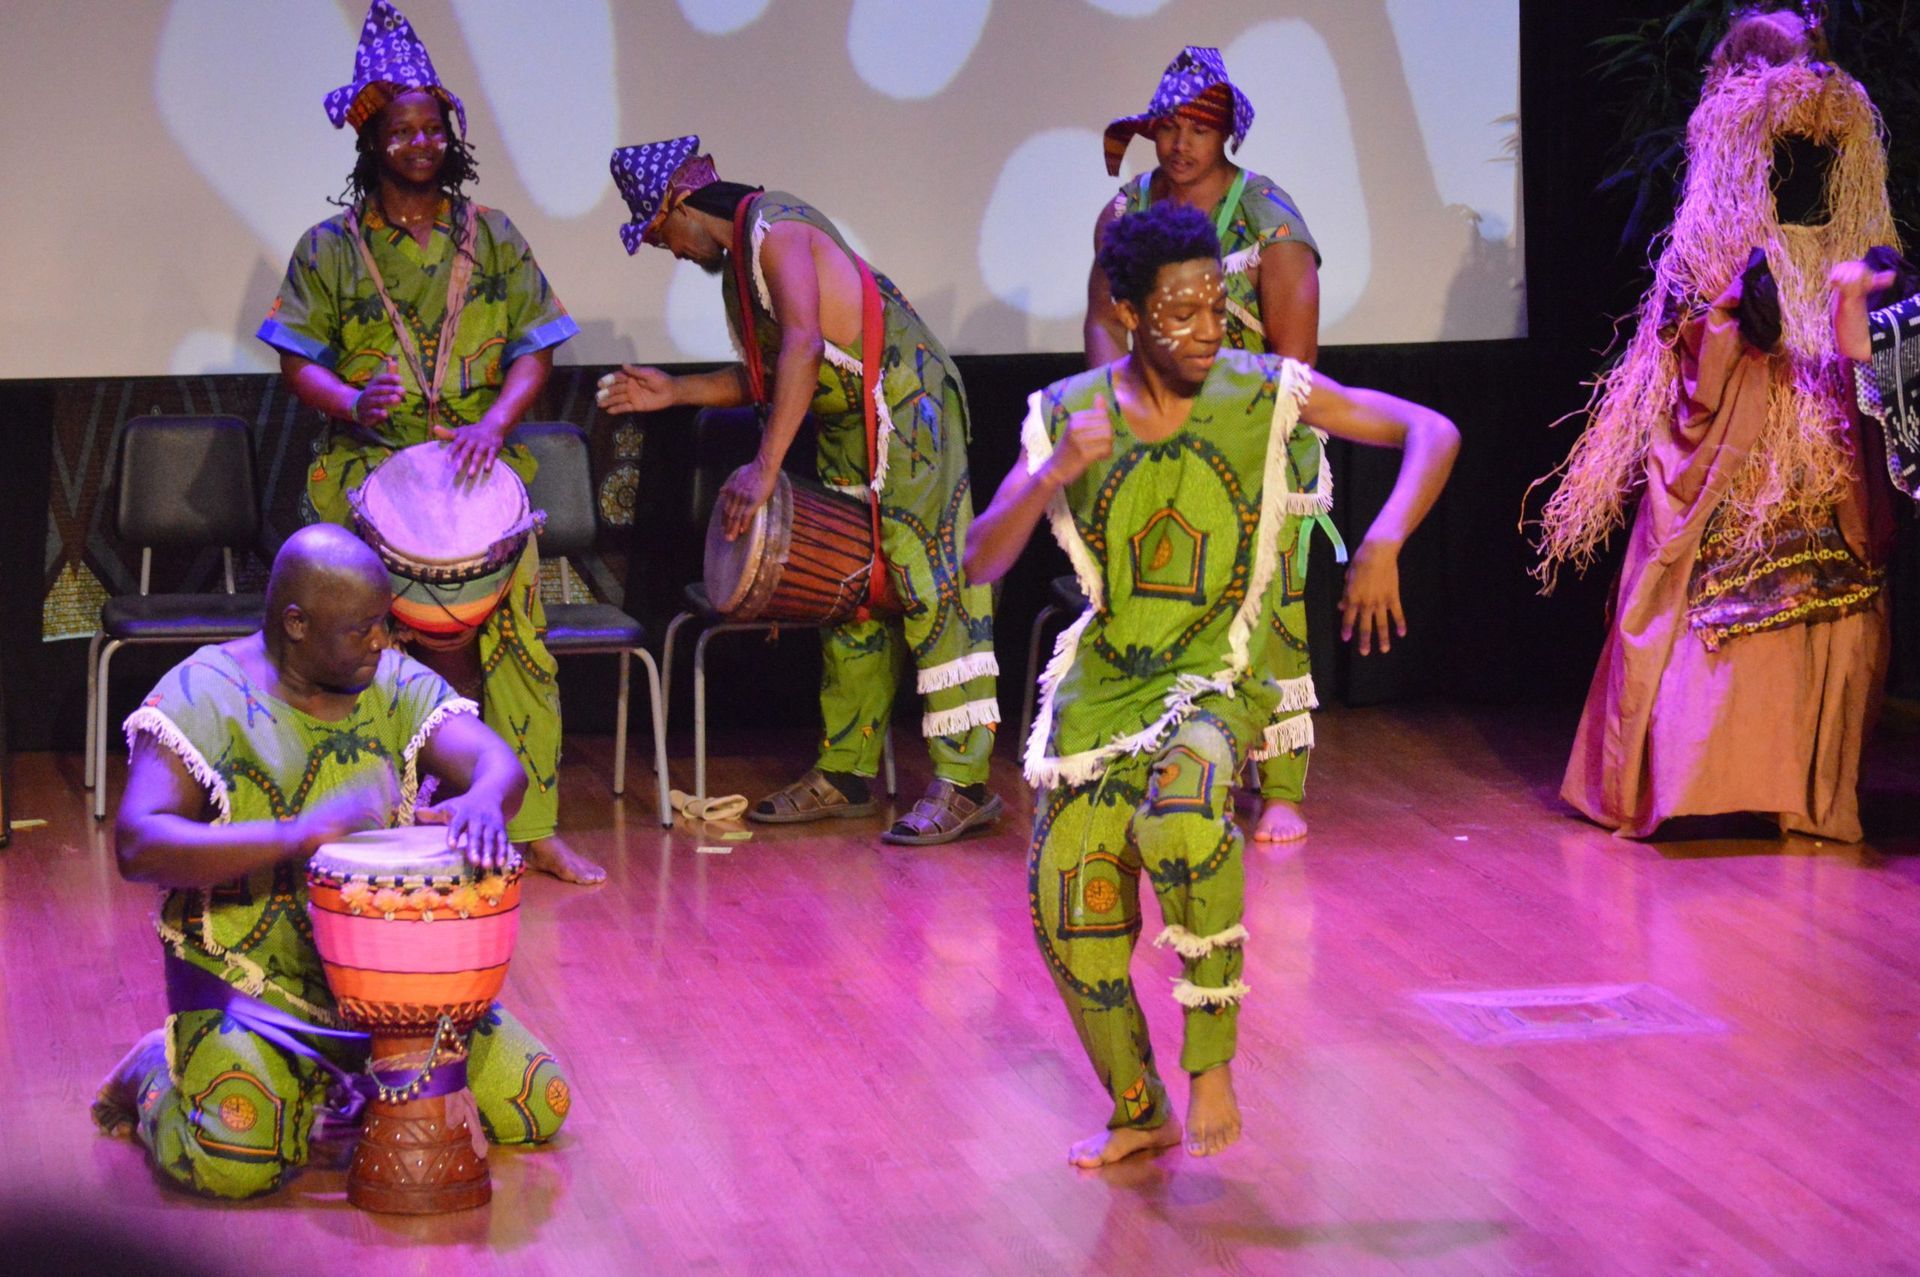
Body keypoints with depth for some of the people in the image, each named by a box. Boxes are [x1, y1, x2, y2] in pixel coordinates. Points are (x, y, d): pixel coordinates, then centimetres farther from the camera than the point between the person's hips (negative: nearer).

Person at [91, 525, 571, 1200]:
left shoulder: (397, 684, 4)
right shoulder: (204, 695, -11)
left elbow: (499, 763, -10)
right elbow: (137, 846, -23)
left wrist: (482, 799, -37)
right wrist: (291, 837, -36)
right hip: (246, 977, -5)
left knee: (538, 1107, -4)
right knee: (238, 1161, -28)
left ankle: (357, 1077, 21)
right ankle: (157, 1075, 7)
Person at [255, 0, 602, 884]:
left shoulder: (491, 238, 8)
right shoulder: (330, 248, 4)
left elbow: (534, 348, 6)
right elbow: (299, 358, 0)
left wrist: (494, 422, -12)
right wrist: (351, 400, -21)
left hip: (478, 471, 2)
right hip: (365, 473, -1)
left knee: (510, 644, -2)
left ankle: (532, 829, 5)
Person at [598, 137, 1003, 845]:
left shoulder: (775, 226, -14)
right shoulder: (740, 254, 17)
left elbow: (804, 345, -26)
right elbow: (771, 376, 20)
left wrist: (765, 467, -29)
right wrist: (675, 392, 13)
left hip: (905, 406, -10)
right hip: (849, 428, 11)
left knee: (927, 587, -12)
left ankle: (963, 785, -14)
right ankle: (846, 773, 18)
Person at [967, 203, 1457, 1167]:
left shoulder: (1264, 393, -7)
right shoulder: (1067, 416, -3)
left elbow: (1431, 434, -4)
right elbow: (981, 562, -8)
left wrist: (1383, 544, -19)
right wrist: (1054, 476, -25)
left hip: (1217, 679, -3)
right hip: (1103, 679, 3)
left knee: (1185, 807, -35)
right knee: (1070, 908, -1)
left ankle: (1211, 1056, -20)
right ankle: (1137, 1112, 24)